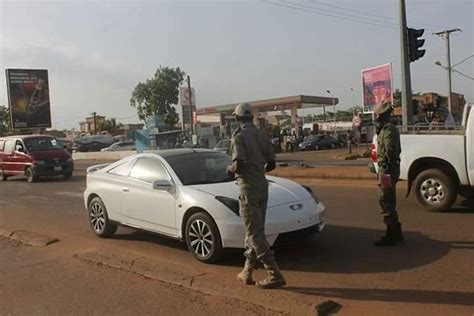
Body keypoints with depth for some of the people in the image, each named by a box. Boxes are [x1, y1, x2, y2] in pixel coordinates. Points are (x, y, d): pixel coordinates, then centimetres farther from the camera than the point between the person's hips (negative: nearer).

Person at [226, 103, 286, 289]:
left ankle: (274, 275, -8)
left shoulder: (239, 137, -11)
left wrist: (230, 169, -1)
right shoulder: (262, 135, 9)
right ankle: (247, 273, 22)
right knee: (254, 231, 14)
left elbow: (238, 164, -22)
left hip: (248, 188, -8)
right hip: (262, 185, 8)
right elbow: (271, 164, 11)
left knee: (255, 233, -5)